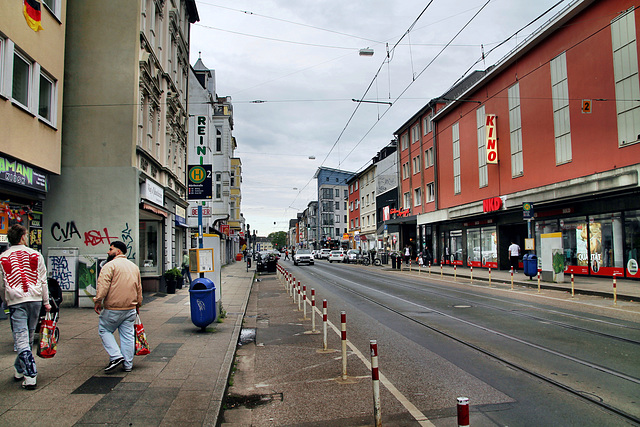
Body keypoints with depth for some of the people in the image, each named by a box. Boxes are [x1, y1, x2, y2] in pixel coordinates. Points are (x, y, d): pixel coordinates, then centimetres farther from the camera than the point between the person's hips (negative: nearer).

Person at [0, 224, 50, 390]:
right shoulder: (36, 255, 4)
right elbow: (43, 280, 5)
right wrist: (46, 301, 12)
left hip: (15, 301, -1)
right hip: (35, 299, 2)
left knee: (21, 339, -3)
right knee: (29, 337, 16)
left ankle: (30, 376, -9)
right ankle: (19, 369, 30)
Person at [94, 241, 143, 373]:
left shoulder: (110, 265, -7)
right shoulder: (134, 267, 15)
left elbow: (103, 285, -18)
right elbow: (139, 288, 20)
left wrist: (98, 301, -11)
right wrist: (138, 304, 26)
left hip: (113, 308, -6)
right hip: (130, 308, 6)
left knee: (104, 330, 11)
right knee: (128, 335, 9)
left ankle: (116, 356, -1)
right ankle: (127, 365, 13)